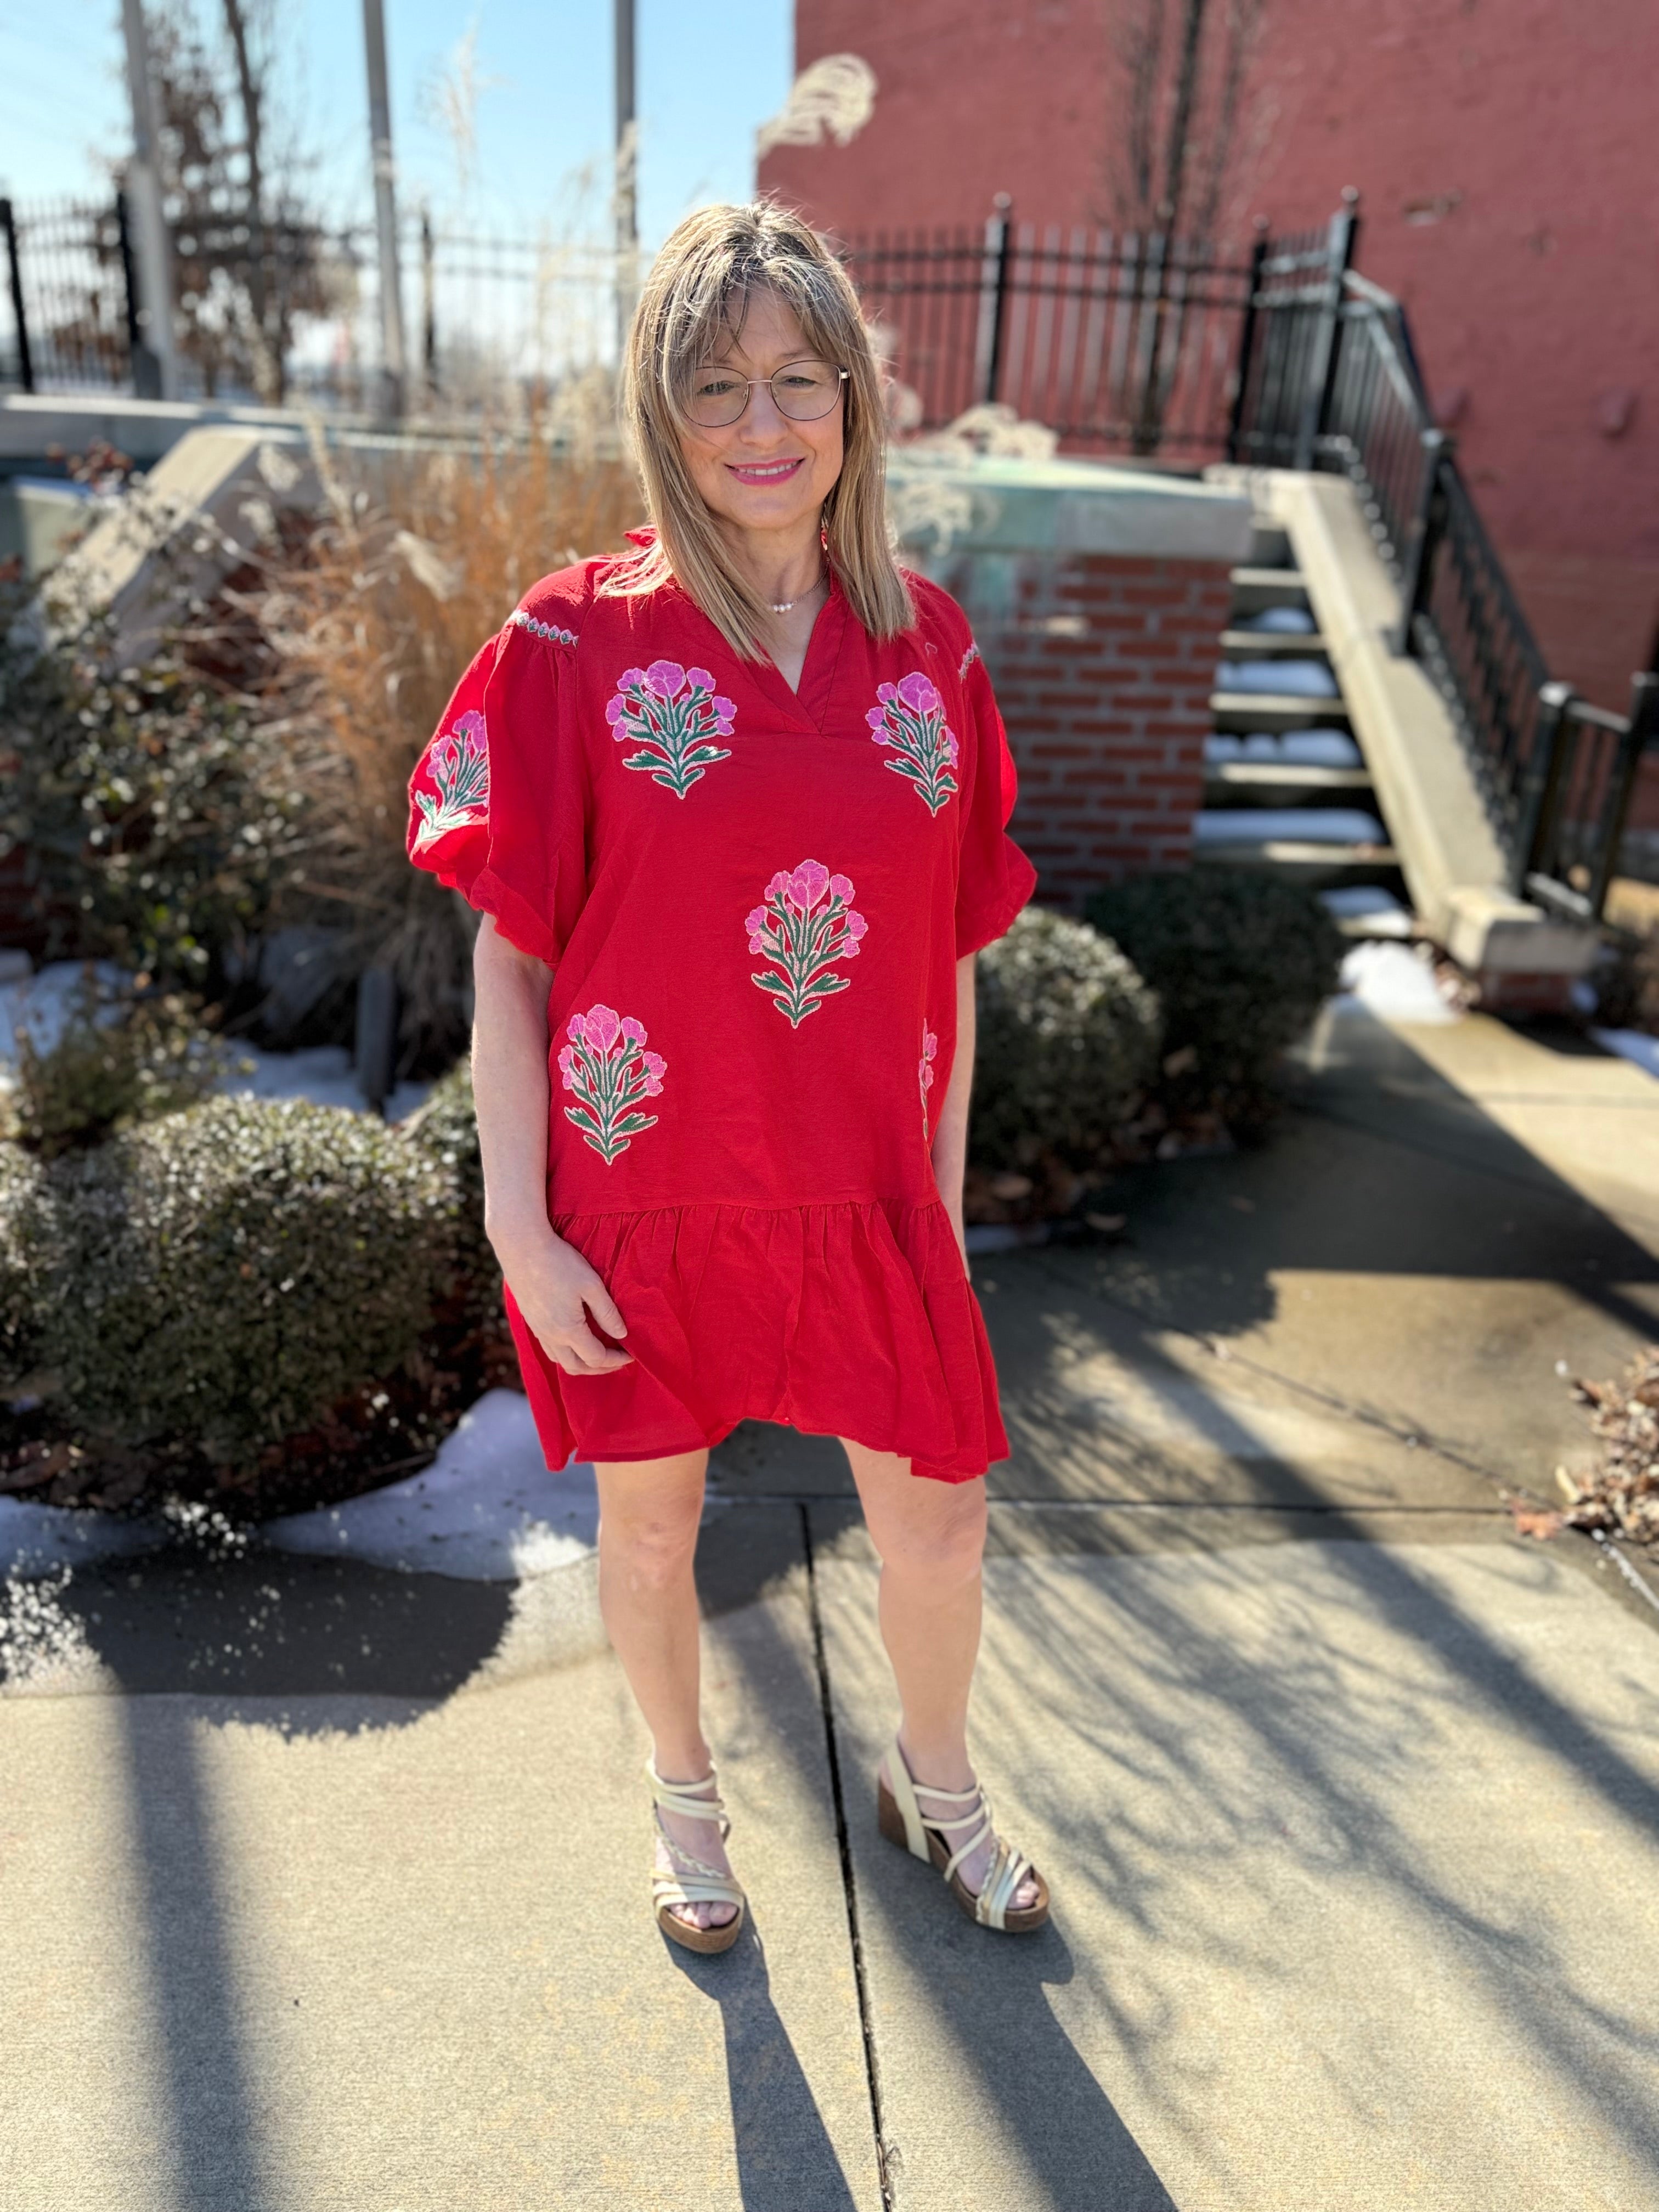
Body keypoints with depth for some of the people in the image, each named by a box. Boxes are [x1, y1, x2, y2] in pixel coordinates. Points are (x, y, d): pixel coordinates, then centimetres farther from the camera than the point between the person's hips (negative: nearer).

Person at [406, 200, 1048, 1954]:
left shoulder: (924, 642, 1)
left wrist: (943, 1181, 6)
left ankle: (934, 1787, 47)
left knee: (939, 1513, 14)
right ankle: (683, 1794, 49)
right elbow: (506, 962, -7)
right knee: (651, 1515, 17)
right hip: (642, 1193, -2)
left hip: (865, 1196, 3)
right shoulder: (572, 645, -9)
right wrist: (521, 1232, -9)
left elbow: (948, 946, 5)